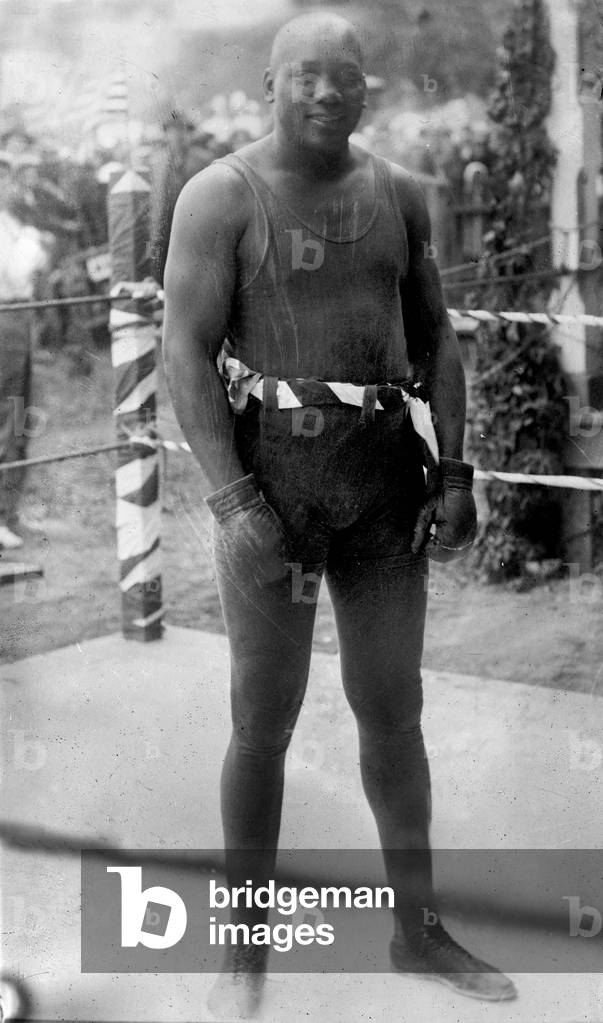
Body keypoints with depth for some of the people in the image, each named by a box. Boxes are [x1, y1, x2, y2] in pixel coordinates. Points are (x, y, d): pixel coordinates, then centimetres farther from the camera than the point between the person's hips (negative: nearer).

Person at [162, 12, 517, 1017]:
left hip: (385, 473, 4)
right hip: (272, 474, -4)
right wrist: (231, 498, -20)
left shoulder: (398, 193, 8)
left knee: (394, 713, 11)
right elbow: (187, 353, -12)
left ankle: (418, 929, 27)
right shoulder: (221, 196, -7)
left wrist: (453, 471, 2)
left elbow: (434, 337, 12)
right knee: (264, 723, 1)